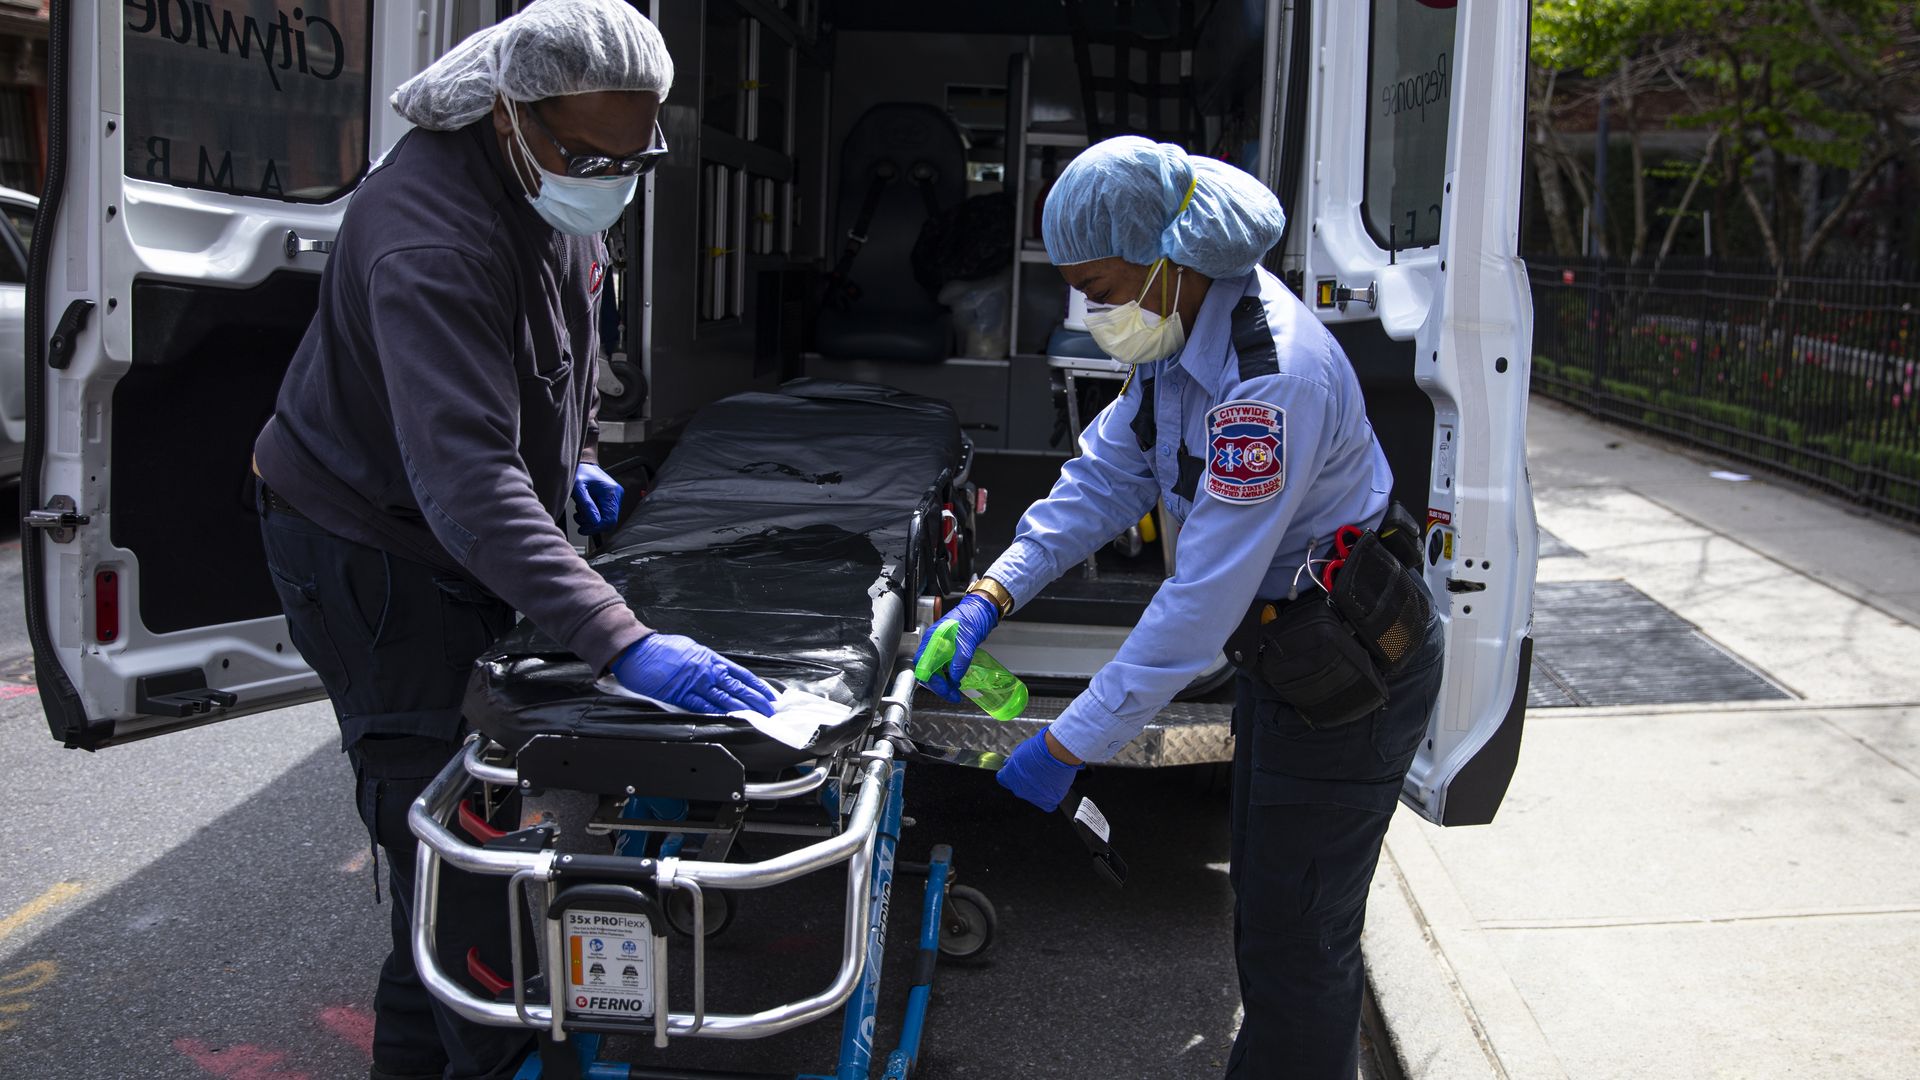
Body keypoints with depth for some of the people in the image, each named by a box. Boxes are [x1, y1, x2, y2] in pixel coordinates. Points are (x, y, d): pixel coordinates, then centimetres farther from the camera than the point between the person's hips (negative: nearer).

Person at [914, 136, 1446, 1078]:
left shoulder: (1272, 379, -33)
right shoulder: (1182, 335, -3)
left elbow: (1203, 600, -32)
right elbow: (1105, 474, 6)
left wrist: (1070, 744, -27)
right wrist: (989, 595, -6)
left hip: (1349, 673, -10)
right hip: (1280, 656, 10)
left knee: (1296, 941, 2)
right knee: (1266, 915, 23)